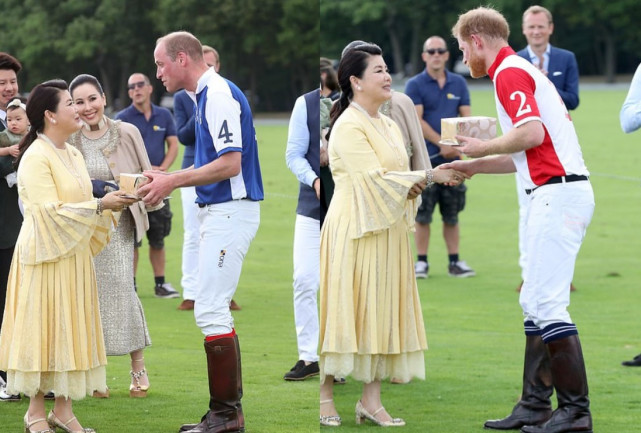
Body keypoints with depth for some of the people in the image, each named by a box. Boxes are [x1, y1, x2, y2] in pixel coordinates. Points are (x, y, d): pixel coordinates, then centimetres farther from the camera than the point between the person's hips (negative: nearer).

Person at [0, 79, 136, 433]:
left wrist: (111, 205, 3)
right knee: (44, 328, -4)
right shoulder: (36, 158, -14)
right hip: (46, 256, -8)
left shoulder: (72, 154, 14)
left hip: (74, 256, 8)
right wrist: (100, 205, -22)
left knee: (69, 328, 8)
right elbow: (50, 212, -20)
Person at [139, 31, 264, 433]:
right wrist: (169, 178, 12)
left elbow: (229, 163, -22)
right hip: (219, 213, 11)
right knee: (214, 310, 12)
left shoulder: (219, 95, -16)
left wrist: (173, 182, -16)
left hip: (230, 213, -11)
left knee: (210, 310, -11)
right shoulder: (207, 95, 16)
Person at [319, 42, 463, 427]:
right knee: (345, 308, -3)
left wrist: (417, 185, -7)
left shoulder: (389, 126, 14)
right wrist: (430, 176, -17)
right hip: (354, 232, -8)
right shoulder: (349, 127, -13)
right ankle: (325, 395, 5)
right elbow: (375, 179, -19)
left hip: (388, 233, 8)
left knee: (382, 312, 5)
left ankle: (371, 399, 6)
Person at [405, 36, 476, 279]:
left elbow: (466, 117, 7)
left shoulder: (458, 84, 11)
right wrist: (442, 144, -15)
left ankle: (454, 261, 11)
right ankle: (421, 262, 4)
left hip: (452, 159, 3)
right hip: (425, 158, -3)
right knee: (422, 213, -2)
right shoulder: (415, 85, 0)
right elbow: (417, 120, -8)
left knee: (452, 214, 6)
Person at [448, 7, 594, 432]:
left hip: (558, 192, -11)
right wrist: (472, 166, 28)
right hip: (560, 193, 11)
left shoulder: (509, 73, -9)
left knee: (547, 302, -11)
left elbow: (532, 133, -24)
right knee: (535, 302, 13)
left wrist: (483, 147, -9)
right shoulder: (522, 70, 23)